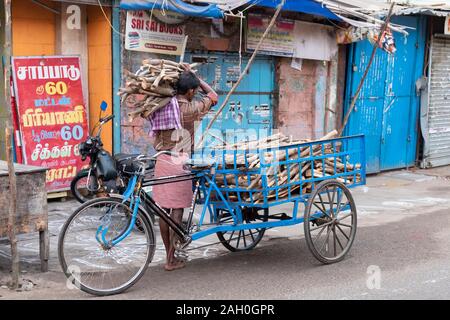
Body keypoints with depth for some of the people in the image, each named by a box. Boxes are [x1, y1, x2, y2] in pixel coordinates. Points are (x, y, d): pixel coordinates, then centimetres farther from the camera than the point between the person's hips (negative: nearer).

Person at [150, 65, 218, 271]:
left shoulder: (161, 106, 6)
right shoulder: (189, 108, -8)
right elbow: (213, 96, 7)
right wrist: (192, 74, 11)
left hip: (162, 161, 6)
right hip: (179, 162, -6)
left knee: (163, 209, 10)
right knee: (177, 210, 1)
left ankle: (169, 255, 21)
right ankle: (171, 260, 4)